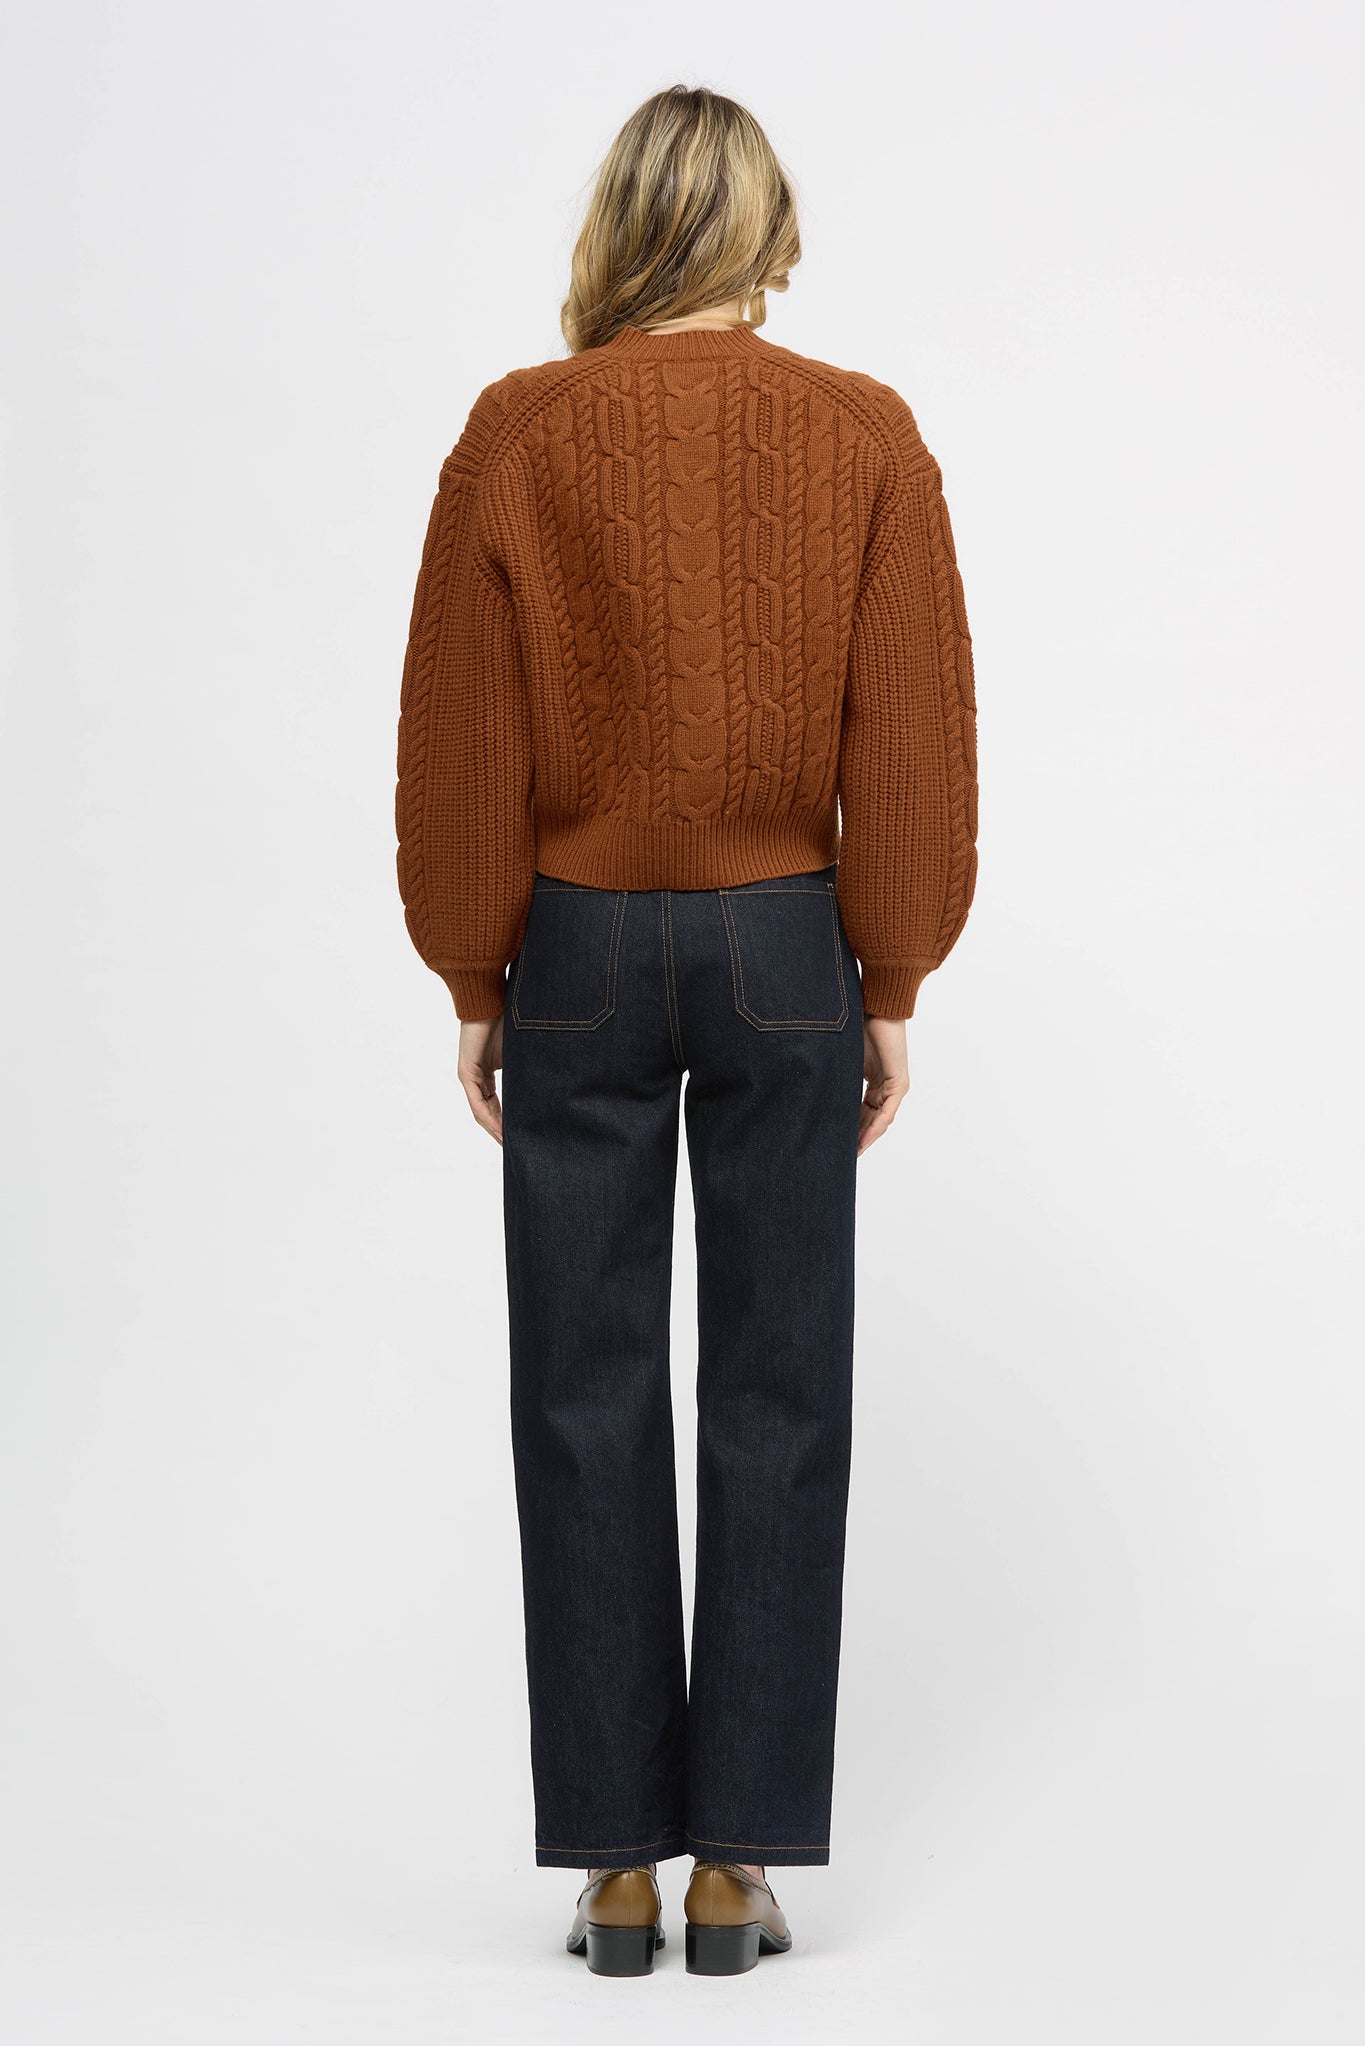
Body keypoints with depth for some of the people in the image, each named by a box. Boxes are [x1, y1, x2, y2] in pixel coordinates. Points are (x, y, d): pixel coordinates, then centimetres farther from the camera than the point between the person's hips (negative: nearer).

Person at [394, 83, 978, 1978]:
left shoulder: (518, 436, -6)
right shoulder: (866, 438, -5)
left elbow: (462, 749, -4)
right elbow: (911, 746, -5)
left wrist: (476, 988, 6)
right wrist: (891, 990, 4)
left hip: (579, 952, 0)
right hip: (788, 953, 0)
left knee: (590, 1405, 6)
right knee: (779, 1399, 7)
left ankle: (616, 1867, 11)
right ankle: (738, 1863, 10)